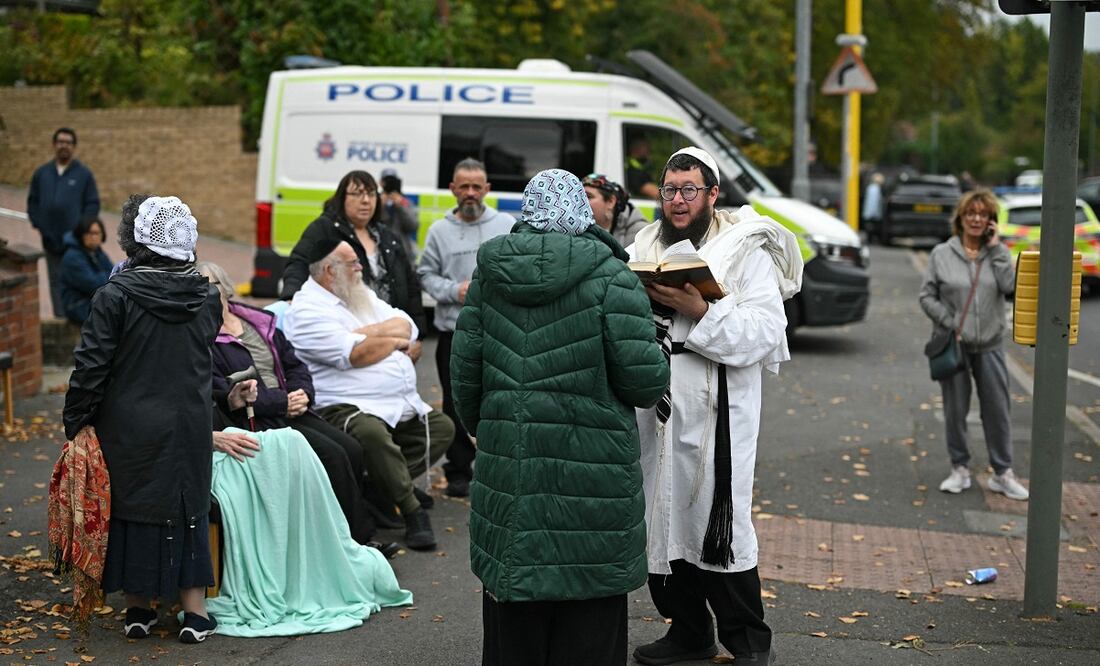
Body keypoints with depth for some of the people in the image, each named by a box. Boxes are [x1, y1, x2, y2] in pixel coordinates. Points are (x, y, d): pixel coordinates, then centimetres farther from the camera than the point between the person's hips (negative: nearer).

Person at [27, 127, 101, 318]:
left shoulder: (84, 174, -1)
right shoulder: (42, 173, 8)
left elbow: (93, 204, -3)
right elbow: (32, 202, 11)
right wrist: (39, 225, -1)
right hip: (51, 241, 3)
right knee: (57, 281, 6)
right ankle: (60, 318, 10)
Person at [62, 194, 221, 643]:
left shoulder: (116, 295, -14)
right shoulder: (207, 297, -1)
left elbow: (91, 367, -12)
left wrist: (76, 422, -3)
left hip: (130, 429, -3)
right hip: (190, 429, 3)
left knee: (131, 508, 11)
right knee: (187, 509, 12)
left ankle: (138, 608, 20)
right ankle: (195, 611, 13)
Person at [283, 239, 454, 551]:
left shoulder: (361, 297, 20)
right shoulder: (307, 310, -8)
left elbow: (406, 326, 9)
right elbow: (355, 355, -20)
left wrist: (370, 332, -9)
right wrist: (394, 338, -3)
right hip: (347, 408, -9)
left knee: (442, 427, 7)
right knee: (371, 432, -37)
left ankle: (395, 484, 3)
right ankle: (412, 511, -23)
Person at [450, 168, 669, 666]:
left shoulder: (489, 275, 5)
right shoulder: (610, 278, -8)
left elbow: (464, 369, 8)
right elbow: (645, 380, -11)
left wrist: (482, 428, 24)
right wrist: (658, 354, 11)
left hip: (508, 458, 4)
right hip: (591, 468, -4)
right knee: (590, 617, 6)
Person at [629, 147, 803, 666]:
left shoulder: (747, 251, -1)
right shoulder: (642, 248, 14)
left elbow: (766, 334, -13)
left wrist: (700, 311, -22)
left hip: (715, 413, -5)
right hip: (655, 411, 5)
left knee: (718, 525, -4)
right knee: (665, 520, 11)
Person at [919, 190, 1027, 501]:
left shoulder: (998, 252, 3)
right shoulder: (942, 254, -1)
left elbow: (1010, 286, -13)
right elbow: (927, 296, -1)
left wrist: (995, 248, -12)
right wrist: (949, 324, -11)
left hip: (989, 345, 1)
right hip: (954, 344, -1)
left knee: (997, 410, 4)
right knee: (955, 410, 7)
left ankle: (1003, 473, 13)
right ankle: (960, 469, 19)